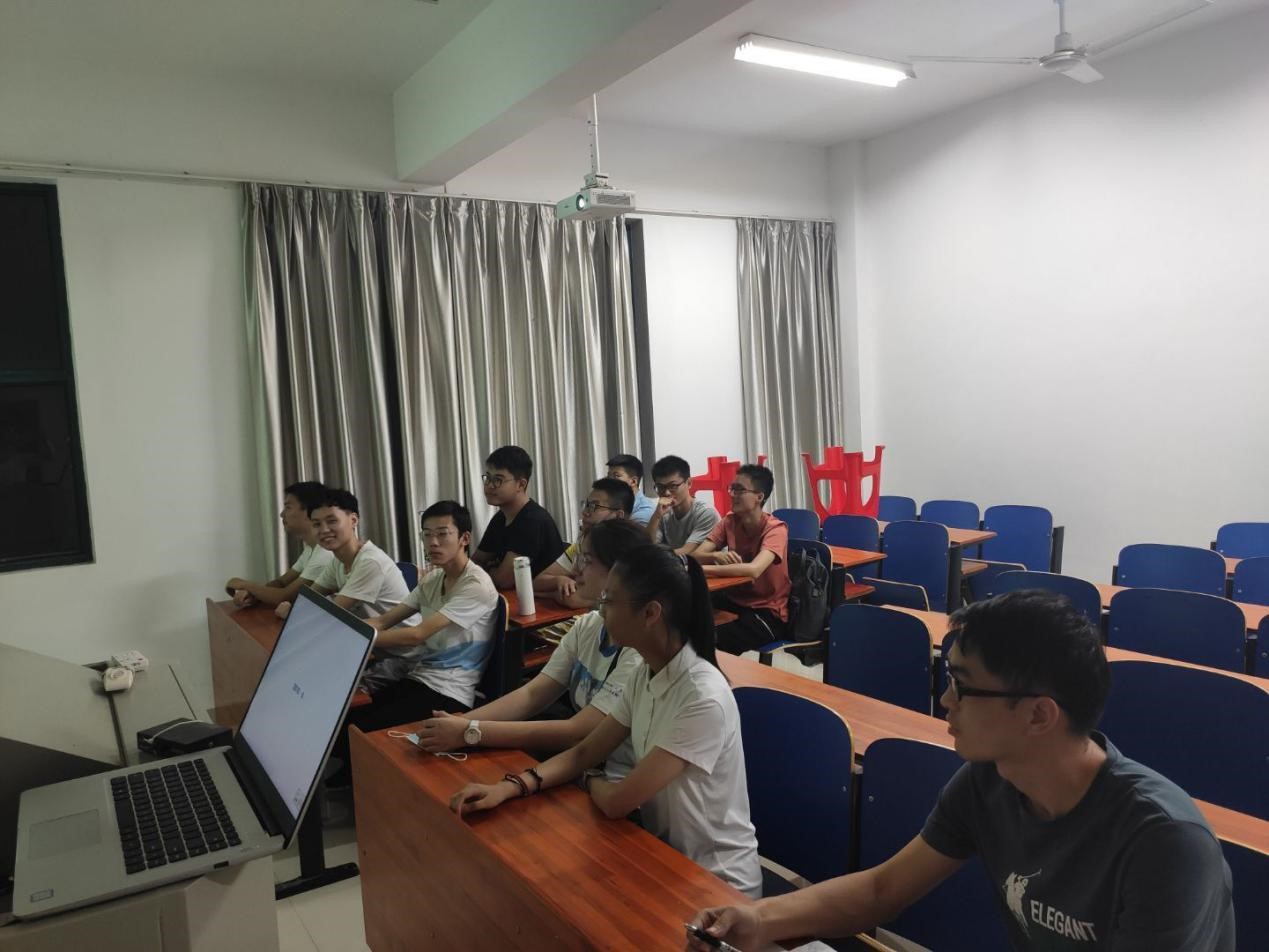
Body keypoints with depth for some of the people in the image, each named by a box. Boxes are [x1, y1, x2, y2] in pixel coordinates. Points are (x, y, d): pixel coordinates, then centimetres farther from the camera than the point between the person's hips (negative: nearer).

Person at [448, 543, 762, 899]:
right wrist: (510, 786, -10)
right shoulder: (645, 673, -3)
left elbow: (617, 801, -26)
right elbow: (585, 752, 4)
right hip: (665, 853, 6)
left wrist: (589, 779, -4)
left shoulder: (703, 699, -30)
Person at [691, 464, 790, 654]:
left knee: (716, 642, -29)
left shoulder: (775, 529, -17)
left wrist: (700, 569, -36)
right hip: (735, 601, 6)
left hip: (769, 612, -6)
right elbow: (695, 555, -6)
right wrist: (716, 556, -28)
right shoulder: (730, 521, 1)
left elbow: (753, 570, -34)